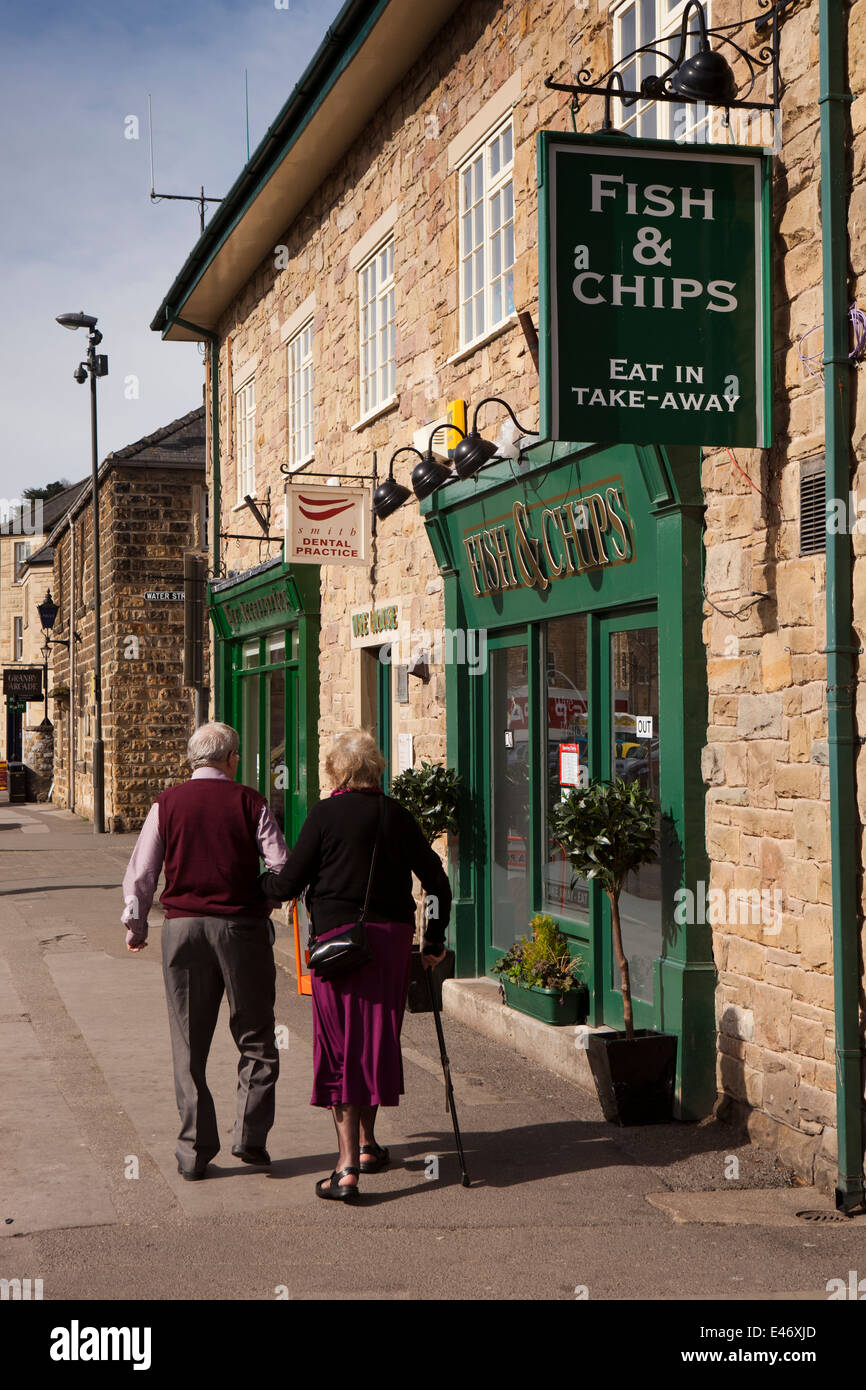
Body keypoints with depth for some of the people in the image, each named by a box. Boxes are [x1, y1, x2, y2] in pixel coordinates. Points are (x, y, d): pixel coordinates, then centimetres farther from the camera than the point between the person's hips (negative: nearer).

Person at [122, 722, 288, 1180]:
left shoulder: (167, 803, 2)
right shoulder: (249, 802, -2)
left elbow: (140, 873, 4)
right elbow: (283, 865, -5)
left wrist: (135, 924, 20)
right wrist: (266, 905, 16)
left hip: (182, 927, 2)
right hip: (241, 926, -2)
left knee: (189, 1045, 9)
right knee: (255, 1038, 11)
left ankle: (194, 1152, 10)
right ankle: (250, 1136, 2)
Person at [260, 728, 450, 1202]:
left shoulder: (325, 815, -6)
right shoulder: (397, 815, 5)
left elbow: (289, 883, -5)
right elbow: (435, 878, 6)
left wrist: (257, 883, 16)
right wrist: (434, 940, 15)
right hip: (392, 937, 4)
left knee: (340, 1045, 0)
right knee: (378, 1038, 17)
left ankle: (347, 1165, -5)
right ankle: (366, 1143, 31)